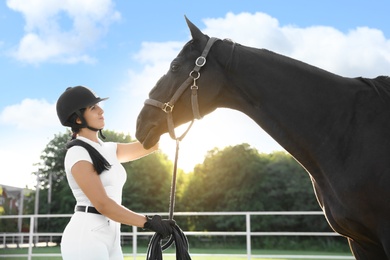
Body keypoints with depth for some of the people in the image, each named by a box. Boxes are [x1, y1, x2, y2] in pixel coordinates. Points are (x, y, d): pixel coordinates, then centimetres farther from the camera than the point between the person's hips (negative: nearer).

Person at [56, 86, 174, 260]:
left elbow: (153, 144, 17)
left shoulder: (107, 150, 14)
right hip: (85, 238, -9)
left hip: (109, 238, 9)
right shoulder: (77, 155, -12)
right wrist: (149, 222, -19)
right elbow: (103, 205, -19)